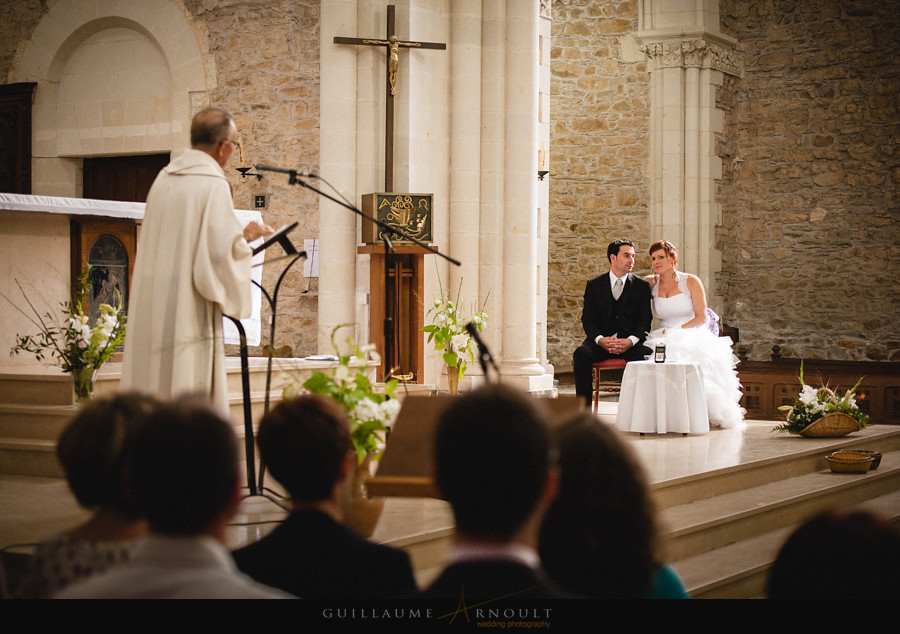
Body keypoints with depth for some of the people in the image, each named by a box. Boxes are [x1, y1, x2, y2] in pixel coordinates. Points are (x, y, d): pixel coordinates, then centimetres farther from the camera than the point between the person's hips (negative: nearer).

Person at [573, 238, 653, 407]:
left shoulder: (642, 286, 10)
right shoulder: (594, 285, 11)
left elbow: (645, 321, 3)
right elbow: (588, 320, 4)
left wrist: (630, 341, -18)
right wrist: (601, 340, -18)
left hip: (631, 343, -1)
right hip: (601, 341, 1)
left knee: (647, 355, -34)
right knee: (581, 353, -31)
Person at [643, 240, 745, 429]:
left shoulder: (691, 282, 2)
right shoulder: (651, 283, 12)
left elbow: (702, 317, -1)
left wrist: (679, 329, -16)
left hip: (693, 336, -2)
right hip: (665, 339, 2)